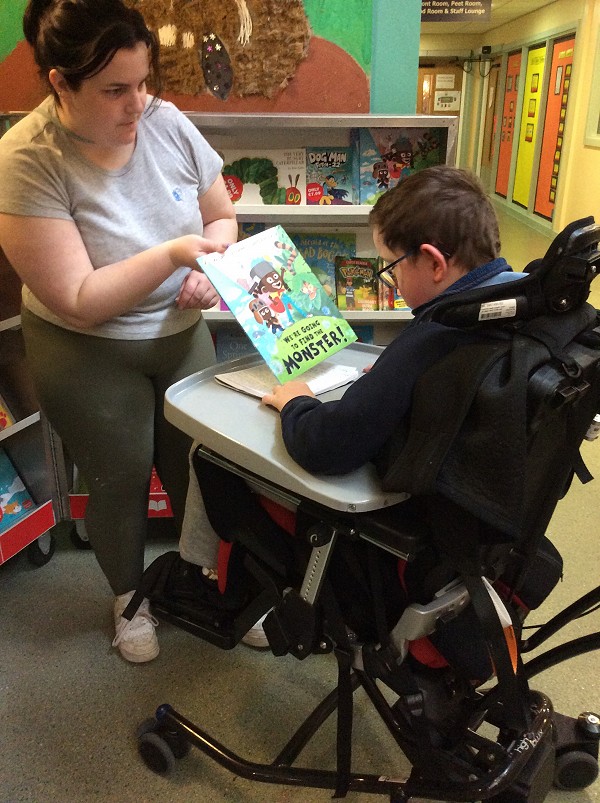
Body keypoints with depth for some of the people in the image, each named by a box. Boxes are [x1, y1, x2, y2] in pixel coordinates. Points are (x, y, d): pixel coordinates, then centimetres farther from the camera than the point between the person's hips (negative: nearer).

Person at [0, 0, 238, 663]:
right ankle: (129, 598, 40)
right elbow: (79, 303, -24)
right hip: (90, 357, -4)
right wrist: (175, 253, -30)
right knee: (120, 480, 12)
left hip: (183, 333, 4)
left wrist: (212, 269, -16)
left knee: (196, 460, 13)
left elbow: (221, 216, 5)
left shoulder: (166, 121, -9)